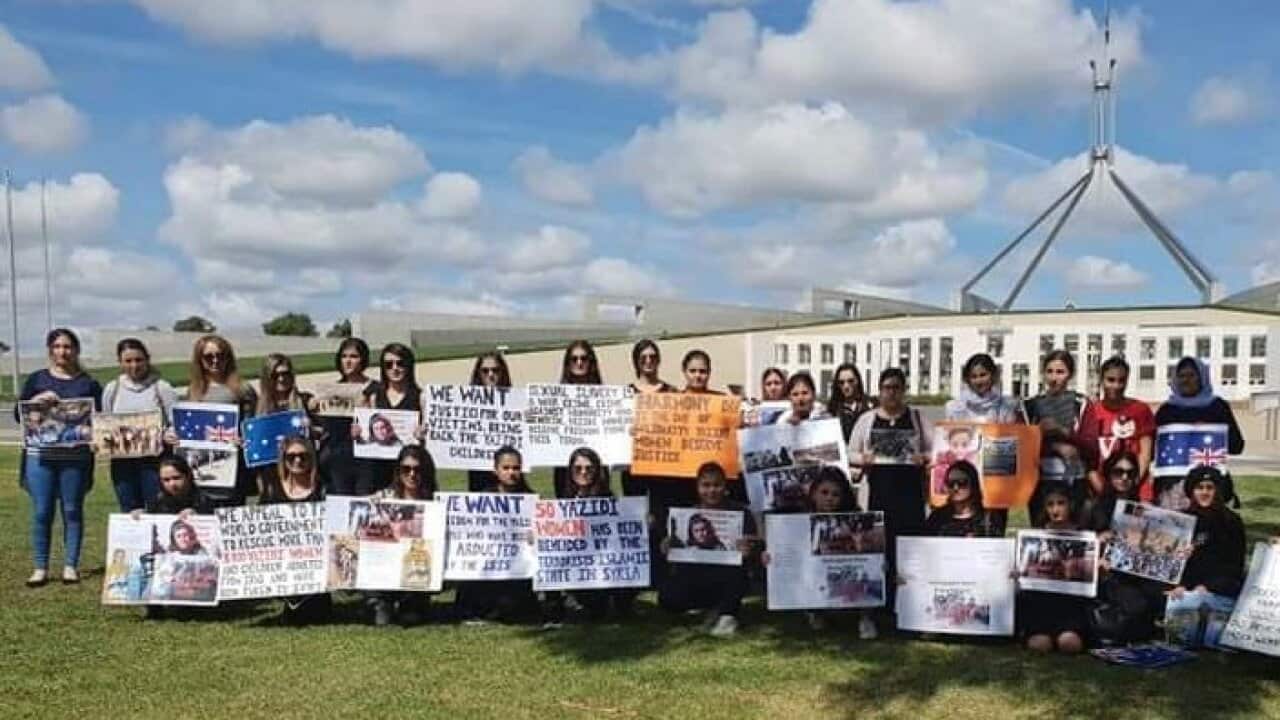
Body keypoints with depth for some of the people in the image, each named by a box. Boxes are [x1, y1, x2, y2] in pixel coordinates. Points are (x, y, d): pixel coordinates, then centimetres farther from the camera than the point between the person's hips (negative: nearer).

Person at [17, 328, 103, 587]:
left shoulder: (88, 383, 9)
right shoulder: (37, 379, 11)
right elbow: (18, 414, 6)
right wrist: (37, 399, -11)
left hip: (75, 457, -1)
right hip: (40, 455, 1)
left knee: (72, 511, 3)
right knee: (41, 512, 1)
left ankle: (71, 566, 10)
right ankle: (40, 567, 9)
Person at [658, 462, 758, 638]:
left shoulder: (739, 512, -2)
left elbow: (752, 548, -6)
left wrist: (747, 551, -28)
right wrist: (667, 548, -17)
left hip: (726, 578, -2)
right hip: (695, 577, 2)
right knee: (668, 598, -22)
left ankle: (727, 612, -5)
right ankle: (715, 607, 7)